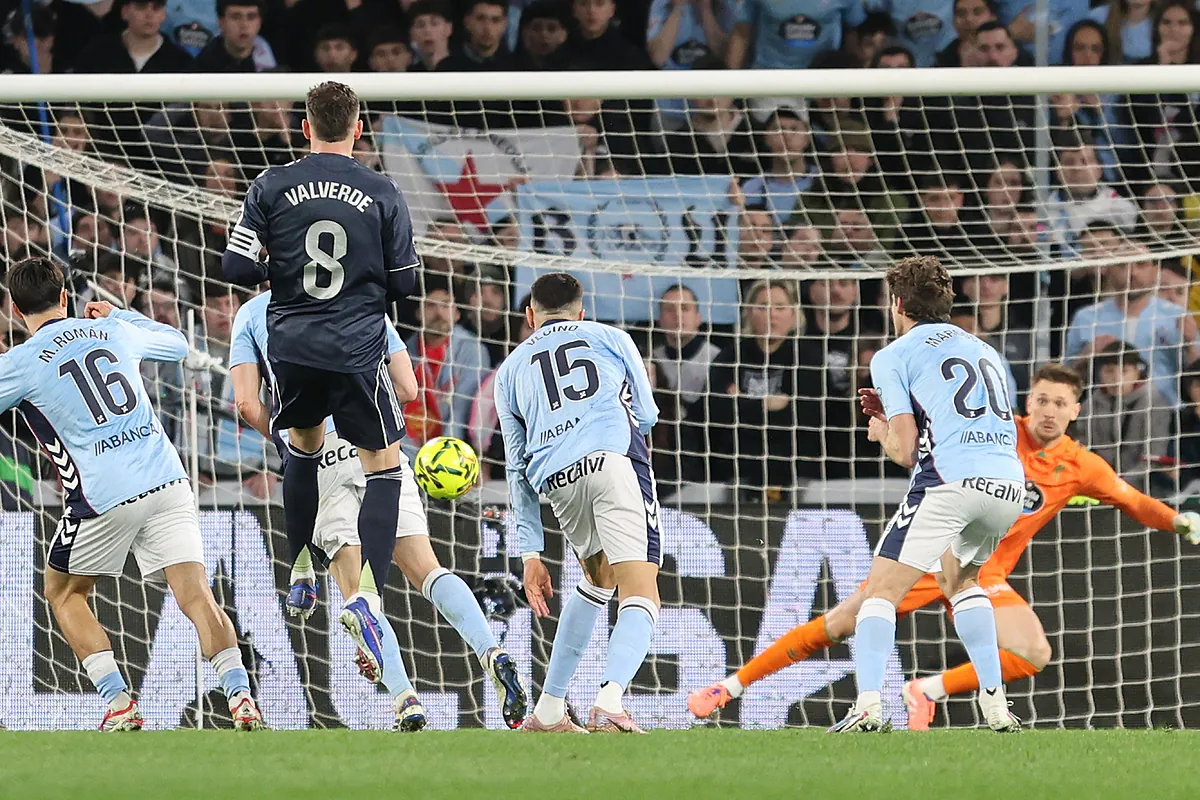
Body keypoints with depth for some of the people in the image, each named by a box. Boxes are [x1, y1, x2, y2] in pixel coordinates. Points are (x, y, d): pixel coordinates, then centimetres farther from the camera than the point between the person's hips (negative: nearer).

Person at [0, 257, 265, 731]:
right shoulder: (113, 332, 15)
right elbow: (177, 344, 34)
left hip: (104, 497, -4)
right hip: (167, 479, 4)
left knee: (63, 594, 18)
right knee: (196, 596, -3)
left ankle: (118, 703, 4)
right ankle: (240, 695, -23)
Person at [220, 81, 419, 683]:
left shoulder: (272, 186, -3)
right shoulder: (381, 194, -4)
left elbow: (236, 267, -5)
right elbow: (402, 283, 1)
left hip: (292, 345, 2)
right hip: (357, 348, -2)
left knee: (303, 443, 29)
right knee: (384, 465, 5)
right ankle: (366, 594, -12)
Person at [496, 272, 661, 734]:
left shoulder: (511, 370, 28)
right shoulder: (610, 338, 25)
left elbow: (517, 467, 24)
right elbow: (647, 416, 26)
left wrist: (530, 551, 24)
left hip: (555, 483, 3)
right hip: (615, 462, -3)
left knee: (598, 580, 28)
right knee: (640, 596, -7)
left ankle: (549, 710, 25)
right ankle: (609, 703, -32)